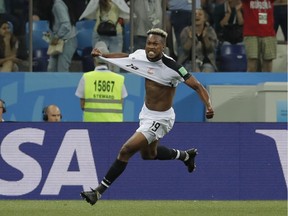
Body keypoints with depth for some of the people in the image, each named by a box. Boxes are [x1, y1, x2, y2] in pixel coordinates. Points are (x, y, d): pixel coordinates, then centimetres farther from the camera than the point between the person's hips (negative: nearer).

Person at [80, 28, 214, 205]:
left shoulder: (172, 67, -28)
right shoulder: (141, 55, -9)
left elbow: (197, 86, -25)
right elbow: (126, 57, 14)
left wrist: (209, 105, -41)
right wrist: (102, 55, 1)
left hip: (160, 119, -8)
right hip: (146, 113, 8)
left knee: (126, 151, -12)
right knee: (149, 154, 27)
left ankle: (99, 191, -2)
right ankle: (186, 155, 51)